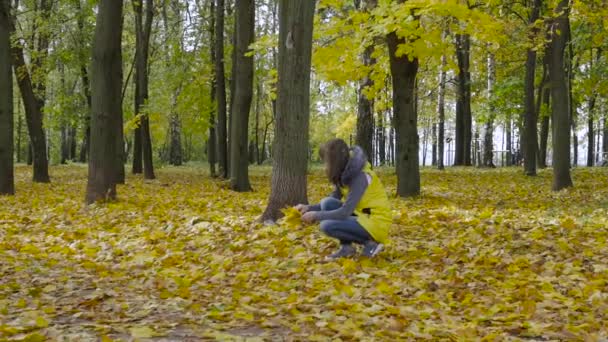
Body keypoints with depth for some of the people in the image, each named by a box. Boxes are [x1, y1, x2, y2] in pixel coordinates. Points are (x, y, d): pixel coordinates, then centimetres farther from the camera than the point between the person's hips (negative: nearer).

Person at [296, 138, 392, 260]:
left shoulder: (360, 177, -23)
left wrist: (315, 216, -17)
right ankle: (346, 247, -1)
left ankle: (370, 244, -7)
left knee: (327, 226, -20)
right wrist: (308, 208, -4)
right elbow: (332, 201, 10)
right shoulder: (345, 173, 3)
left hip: (376, 223, -9)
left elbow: (344, 212, -27)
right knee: (327, 203, -5)